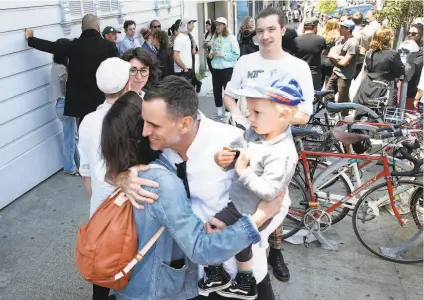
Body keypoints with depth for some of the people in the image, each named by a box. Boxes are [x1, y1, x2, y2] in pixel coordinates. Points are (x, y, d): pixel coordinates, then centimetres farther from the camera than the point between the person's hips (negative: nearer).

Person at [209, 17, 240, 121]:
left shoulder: (231, 38, -9)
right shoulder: (214, 37, 7)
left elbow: (236, 54, -13)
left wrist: (223, 54, -18)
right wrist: (211, 54, -1)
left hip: (227, 69, -6)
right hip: (216, 68, 6)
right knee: (216, 90, 12)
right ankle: (219, 112, 26)